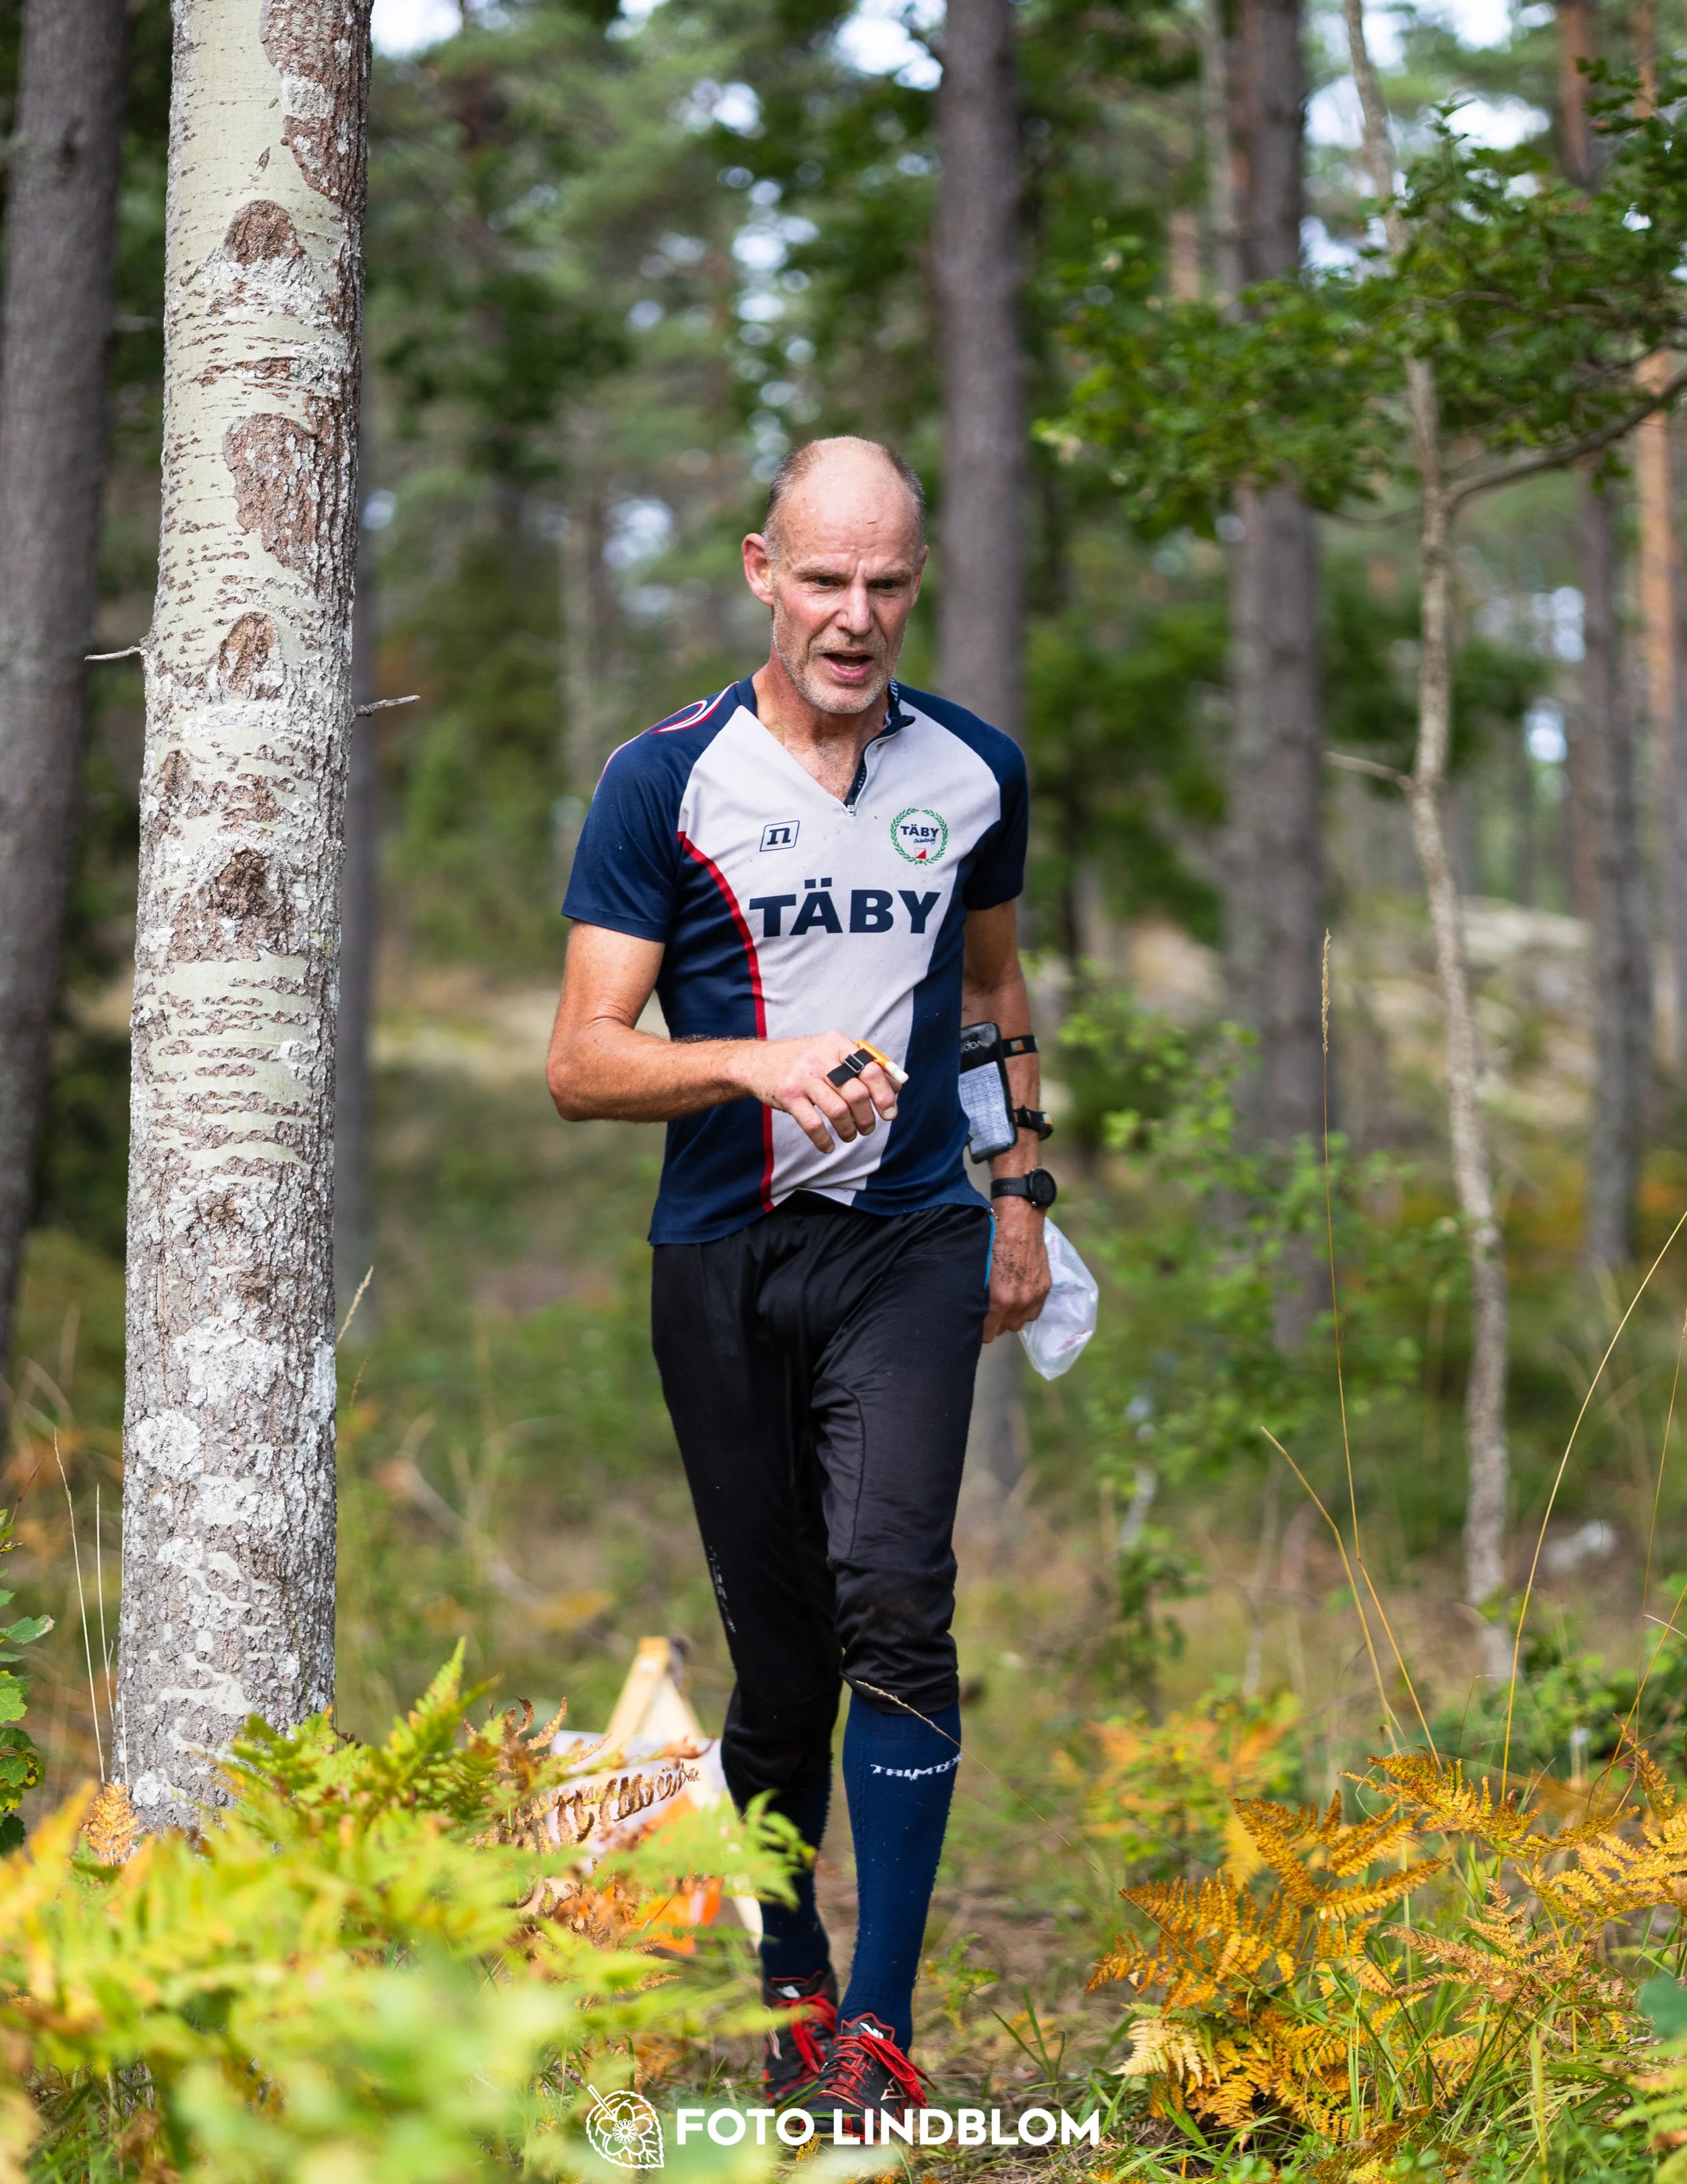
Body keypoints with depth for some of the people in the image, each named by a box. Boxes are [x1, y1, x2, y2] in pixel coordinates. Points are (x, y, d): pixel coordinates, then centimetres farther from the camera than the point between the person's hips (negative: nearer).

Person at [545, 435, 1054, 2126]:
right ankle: (793, 1981, 27)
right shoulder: (665, 779, -2)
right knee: (777, 1652, 6)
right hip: (724, 1255, 0)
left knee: (891, 1597, -19)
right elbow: (581, 1066, -6)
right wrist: (757, 1061, -23)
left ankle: (879, 2026, -14)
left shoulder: (976, 770, 8)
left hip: (910, 1235, 0)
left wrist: (1023, 1193, 20)